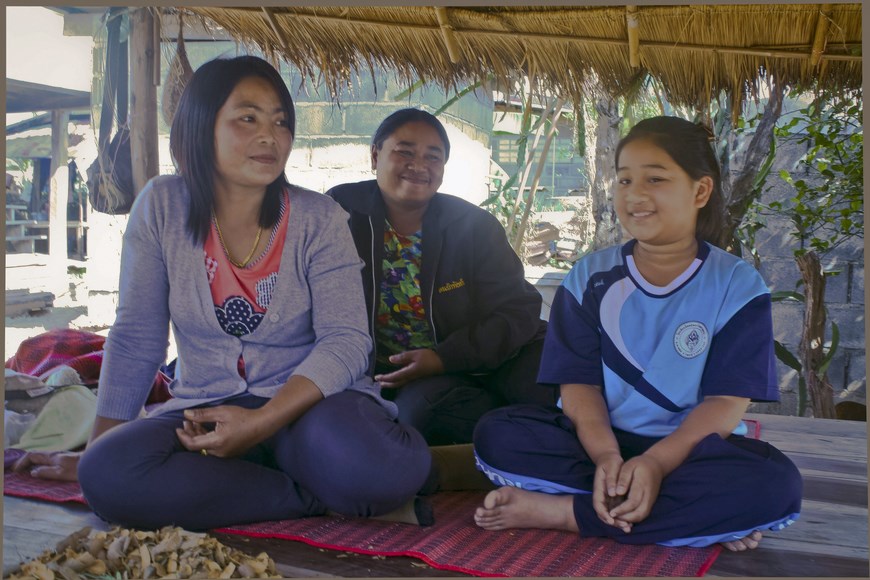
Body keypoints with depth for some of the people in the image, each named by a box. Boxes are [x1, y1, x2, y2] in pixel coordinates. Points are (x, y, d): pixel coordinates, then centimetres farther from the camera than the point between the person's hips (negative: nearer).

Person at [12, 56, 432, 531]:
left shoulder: (319, 219, -6)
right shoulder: (162, 207, -2)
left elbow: (346, 341, -13)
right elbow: (135, 338, 2)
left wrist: (260, 424, -25)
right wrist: (96, 451, 3)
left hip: (309, 403, -3)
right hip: (203, 412, 4)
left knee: (387, 469, -35)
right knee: (107, 475, -28)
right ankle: (315, 496, -15)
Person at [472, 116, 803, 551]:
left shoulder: (738, 285, -3)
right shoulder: (590, 277, 2)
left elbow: (726, 401, -10)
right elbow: (578, 382, -5)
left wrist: (655, 462, -27)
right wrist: (605, 456, -25)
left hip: (690, 450, -1)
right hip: (600, 440, 2)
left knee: (775, 485, -31)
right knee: (496, 435, -23)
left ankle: (560, 512, -25)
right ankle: (702, 519, -22)